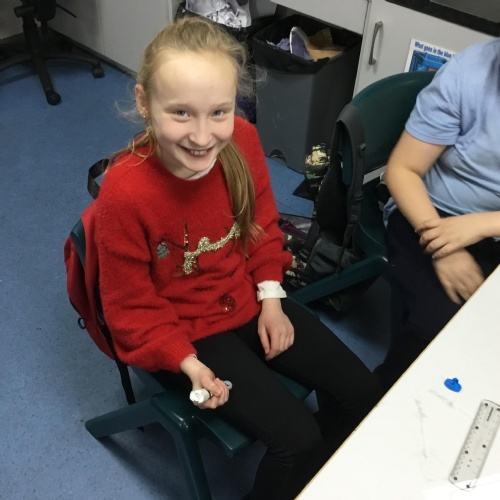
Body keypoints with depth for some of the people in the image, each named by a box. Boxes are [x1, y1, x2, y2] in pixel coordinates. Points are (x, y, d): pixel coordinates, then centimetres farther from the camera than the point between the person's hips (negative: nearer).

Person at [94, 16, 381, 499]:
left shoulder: (242, 140, -18)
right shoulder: (124, 192, -31)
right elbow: (130, 308, -15)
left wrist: (271, 299, -2)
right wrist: (186, 362, -23)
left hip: (249, 301, 6)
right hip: (185, 331, -5)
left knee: (361, 392, 7)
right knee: (295, 436, -12)